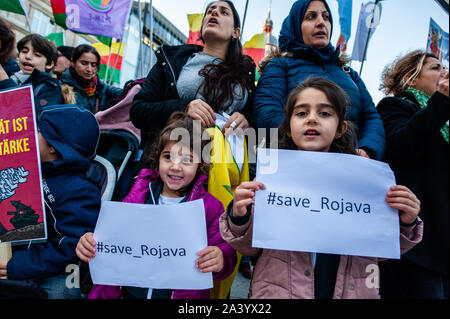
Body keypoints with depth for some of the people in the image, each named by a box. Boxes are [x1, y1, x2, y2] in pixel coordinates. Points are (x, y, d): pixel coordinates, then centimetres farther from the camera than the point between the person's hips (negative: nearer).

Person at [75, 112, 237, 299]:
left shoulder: (210, 207, 1)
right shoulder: (138, 195, 8)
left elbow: (226, 251, 1)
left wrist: (220, 260, -21)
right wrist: (91, 243, -7)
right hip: (129, 291, 2)